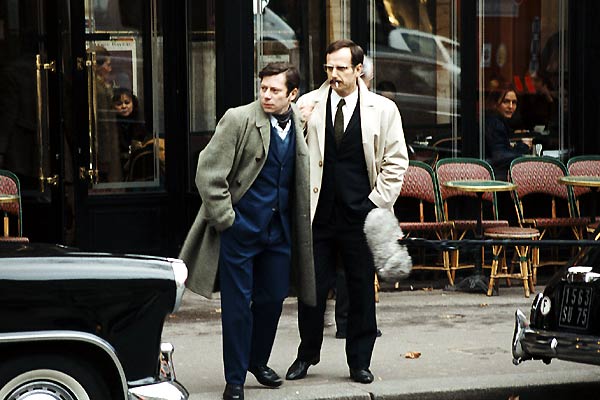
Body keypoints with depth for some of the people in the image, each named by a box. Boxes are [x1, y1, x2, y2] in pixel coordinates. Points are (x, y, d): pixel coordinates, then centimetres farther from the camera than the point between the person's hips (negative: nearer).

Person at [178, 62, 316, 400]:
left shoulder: (300, 122, 5)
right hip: (241, 228, -5)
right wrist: (226, 220, -12)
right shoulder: (239, 119, -11)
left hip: (279, 229, 5)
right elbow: (209, 173, -12)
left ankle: (258, 361, 35)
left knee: (273, 297, 12)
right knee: (238, 304, 0)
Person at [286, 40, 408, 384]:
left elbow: (396, 162, 4)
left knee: (362, 289, 6)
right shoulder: (309, 104, 3)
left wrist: (377, 204, -2)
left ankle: (360, 361, 18)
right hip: (318, 213, 1)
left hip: (360, 215, 0)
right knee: (312, 287, 6)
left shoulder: (383, 110, 1)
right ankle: (307, 355, 23)